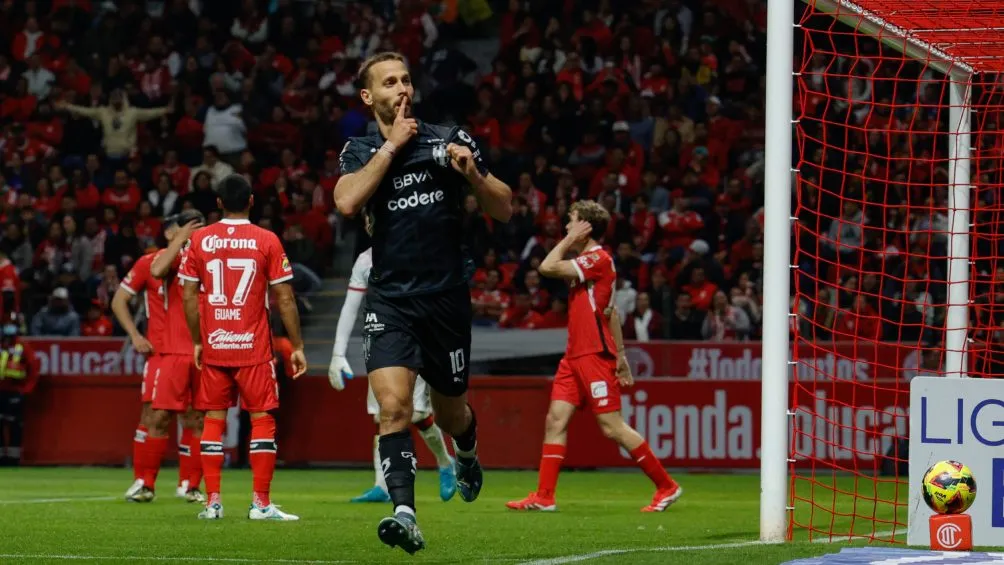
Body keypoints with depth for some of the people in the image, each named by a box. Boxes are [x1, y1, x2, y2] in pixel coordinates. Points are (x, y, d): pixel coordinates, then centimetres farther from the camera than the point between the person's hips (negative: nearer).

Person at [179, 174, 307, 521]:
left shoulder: (199, 240, 2)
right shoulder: (267, 241, -3)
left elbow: (189, 296, 3)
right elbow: (284, 298, -3)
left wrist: (197, 342, 13)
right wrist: (297, 346, 3)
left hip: (213, 347, 2)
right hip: (254, 348, -2)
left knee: (214, 419, 7)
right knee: (262, 418, 2)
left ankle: (212, 502, 4)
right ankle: (261, 503, -4)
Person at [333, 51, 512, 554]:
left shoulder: (449, 140, 3)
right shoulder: (360, 150, 4)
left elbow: (504, 210, 5)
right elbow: (346, 202, -18)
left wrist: (472, 173, -14)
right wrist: (391, 145, -13)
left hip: (446, 299, 1)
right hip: (390, 300, -1)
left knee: (449, 414, 15)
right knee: (394, 407, -20)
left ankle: (467, 455, 49)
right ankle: (404, 513, -25)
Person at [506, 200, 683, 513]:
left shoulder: (598, 259, -13)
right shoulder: (587, 261, 17)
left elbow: (548, 267, -20)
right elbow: (611, 311, 22)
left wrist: (569, 240, -7)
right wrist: (620, 354, 24)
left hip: (595, 355, -10)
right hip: (575, 356, 10)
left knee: (612, 426, -8)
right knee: (556, 419, 2)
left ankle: (666, 486, 1)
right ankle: (544, 496, 1)